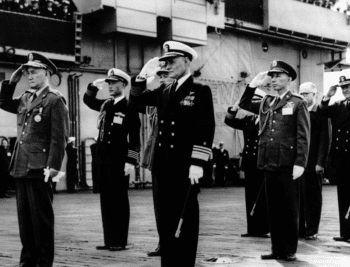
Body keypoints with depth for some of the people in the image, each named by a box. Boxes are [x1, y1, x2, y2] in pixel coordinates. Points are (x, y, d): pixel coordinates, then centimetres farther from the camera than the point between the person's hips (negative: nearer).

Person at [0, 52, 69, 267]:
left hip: (39, 168, -7)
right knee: (25, 216, 11)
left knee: (42, 217, 0)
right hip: (21, 166, 8)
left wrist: (53, 165, -20)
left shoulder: (55, 100, -8)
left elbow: (59, 137, -13)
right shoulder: (26, 98, 15)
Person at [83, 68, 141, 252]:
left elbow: (134, 138, -10)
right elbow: (88, 100, 29)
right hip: (103, 160, 7)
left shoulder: (129, 107, -7)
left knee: (119, 202, 0)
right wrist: (94, 86, 10)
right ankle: (109, 240, 16)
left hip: (118, 161, -7)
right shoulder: (105, 104, 12)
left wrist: (130, 161, -16)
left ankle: (120, 241, 6)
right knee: (106, 201, 9)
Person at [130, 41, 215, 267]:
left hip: (186, 166, -6)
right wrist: (144, 75, 6)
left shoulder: (201, 91, -3)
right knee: (165, 218, 10)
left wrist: (197, 163, -17)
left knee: (186, 218, 0)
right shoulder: (164, 91, 15)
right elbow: (136, 99, 22)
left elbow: (206, 129, -10)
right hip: (164, 165, 6)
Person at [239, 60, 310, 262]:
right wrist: (253, 85, 10)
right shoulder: (266, 103, 13)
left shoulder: (298, 103, -3)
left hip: (288, 166, -5)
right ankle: (277, 249, 18)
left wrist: (300, 163, -15)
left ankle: (290, 251, 12)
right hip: (269, 164, 5)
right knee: (274, 210, 10)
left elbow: (303, 137, -7)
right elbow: (244, 104, 25)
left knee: (290, 211, 4)